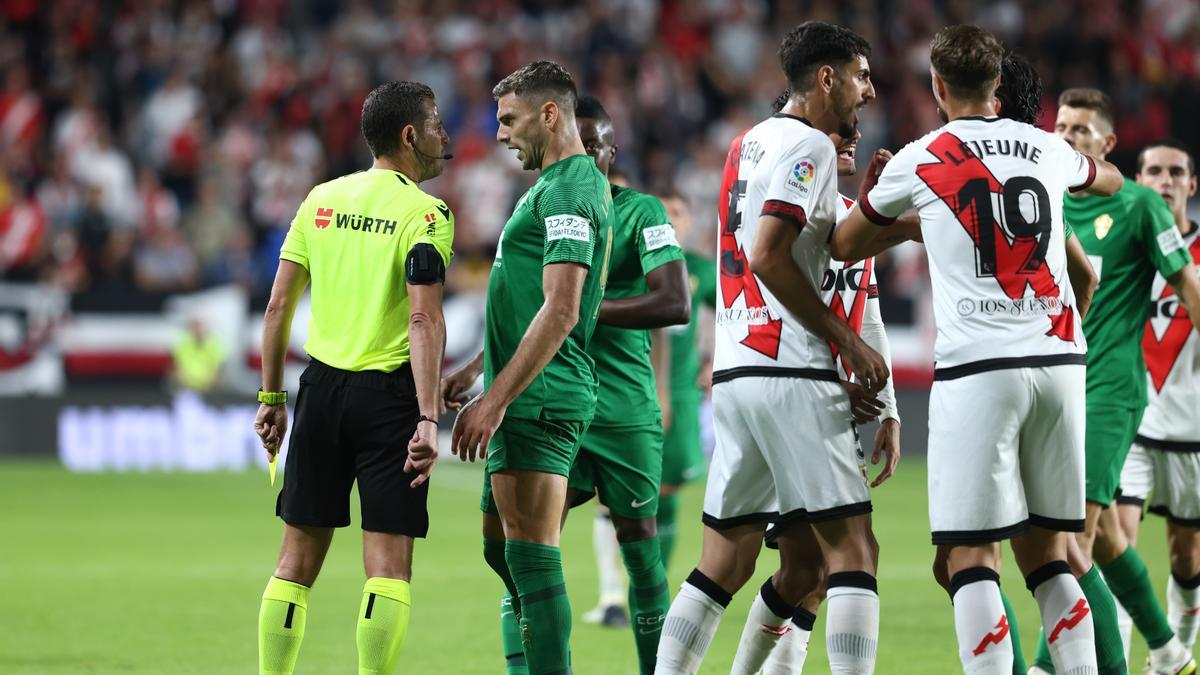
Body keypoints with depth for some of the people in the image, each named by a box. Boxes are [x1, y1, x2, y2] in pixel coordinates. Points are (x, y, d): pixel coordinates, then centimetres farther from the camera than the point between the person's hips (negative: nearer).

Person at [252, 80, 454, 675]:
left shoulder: (321, 199, 9)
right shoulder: (425, 213, -8)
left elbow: (279, 304, 9)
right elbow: (425, 320, -17)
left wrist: (271, 397, 15)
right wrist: (428, 419, -20)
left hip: (322, 386, 5)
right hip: (388, 393, -5)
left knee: (298, 559, 11)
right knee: (388, 564, -2)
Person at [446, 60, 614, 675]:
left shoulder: (566, 191, -14)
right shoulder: (568, 184, 19)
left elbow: (559, 312, -22)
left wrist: (494, 401, -22)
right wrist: (473, 378, 28)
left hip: (539, 396, -11)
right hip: (531, 399, 11)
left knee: (532, 556, -12)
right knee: (502, 548, 16)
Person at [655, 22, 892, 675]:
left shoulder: (749, 143, 20)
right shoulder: (809, 145, -7)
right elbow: (768, 257, -17)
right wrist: (849, 340, -12)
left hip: (733, 373, 9)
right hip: (791, 375, -9)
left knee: (723, 564, 9)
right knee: (851, 548, -7)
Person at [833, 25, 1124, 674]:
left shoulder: (919, 162, 1)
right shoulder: (1047, 150, 11)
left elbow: (843, 248, 16)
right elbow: (1109, 180, 36)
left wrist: (870, 194, 35)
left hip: (977, 368, -4)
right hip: (1060, 360, 4)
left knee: (972, 556, -3)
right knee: (1046, 552, 12)